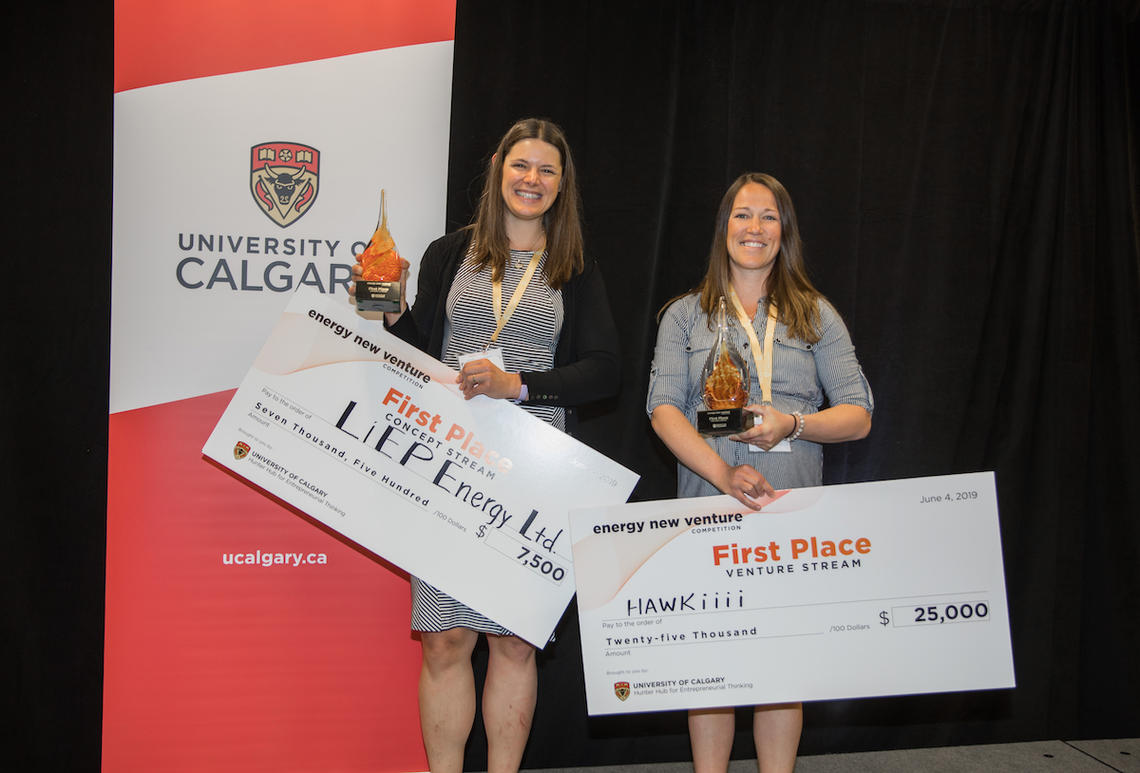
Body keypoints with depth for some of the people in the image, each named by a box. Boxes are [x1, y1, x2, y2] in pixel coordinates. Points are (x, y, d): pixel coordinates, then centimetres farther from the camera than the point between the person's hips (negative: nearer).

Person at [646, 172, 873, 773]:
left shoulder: (816, 315, 12)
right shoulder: (685, 315, 10)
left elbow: (858, 416, 7)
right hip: (709, 510, 0)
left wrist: (791, 424, -13)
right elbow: (663, 408, -2)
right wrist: (725, 474, -17)